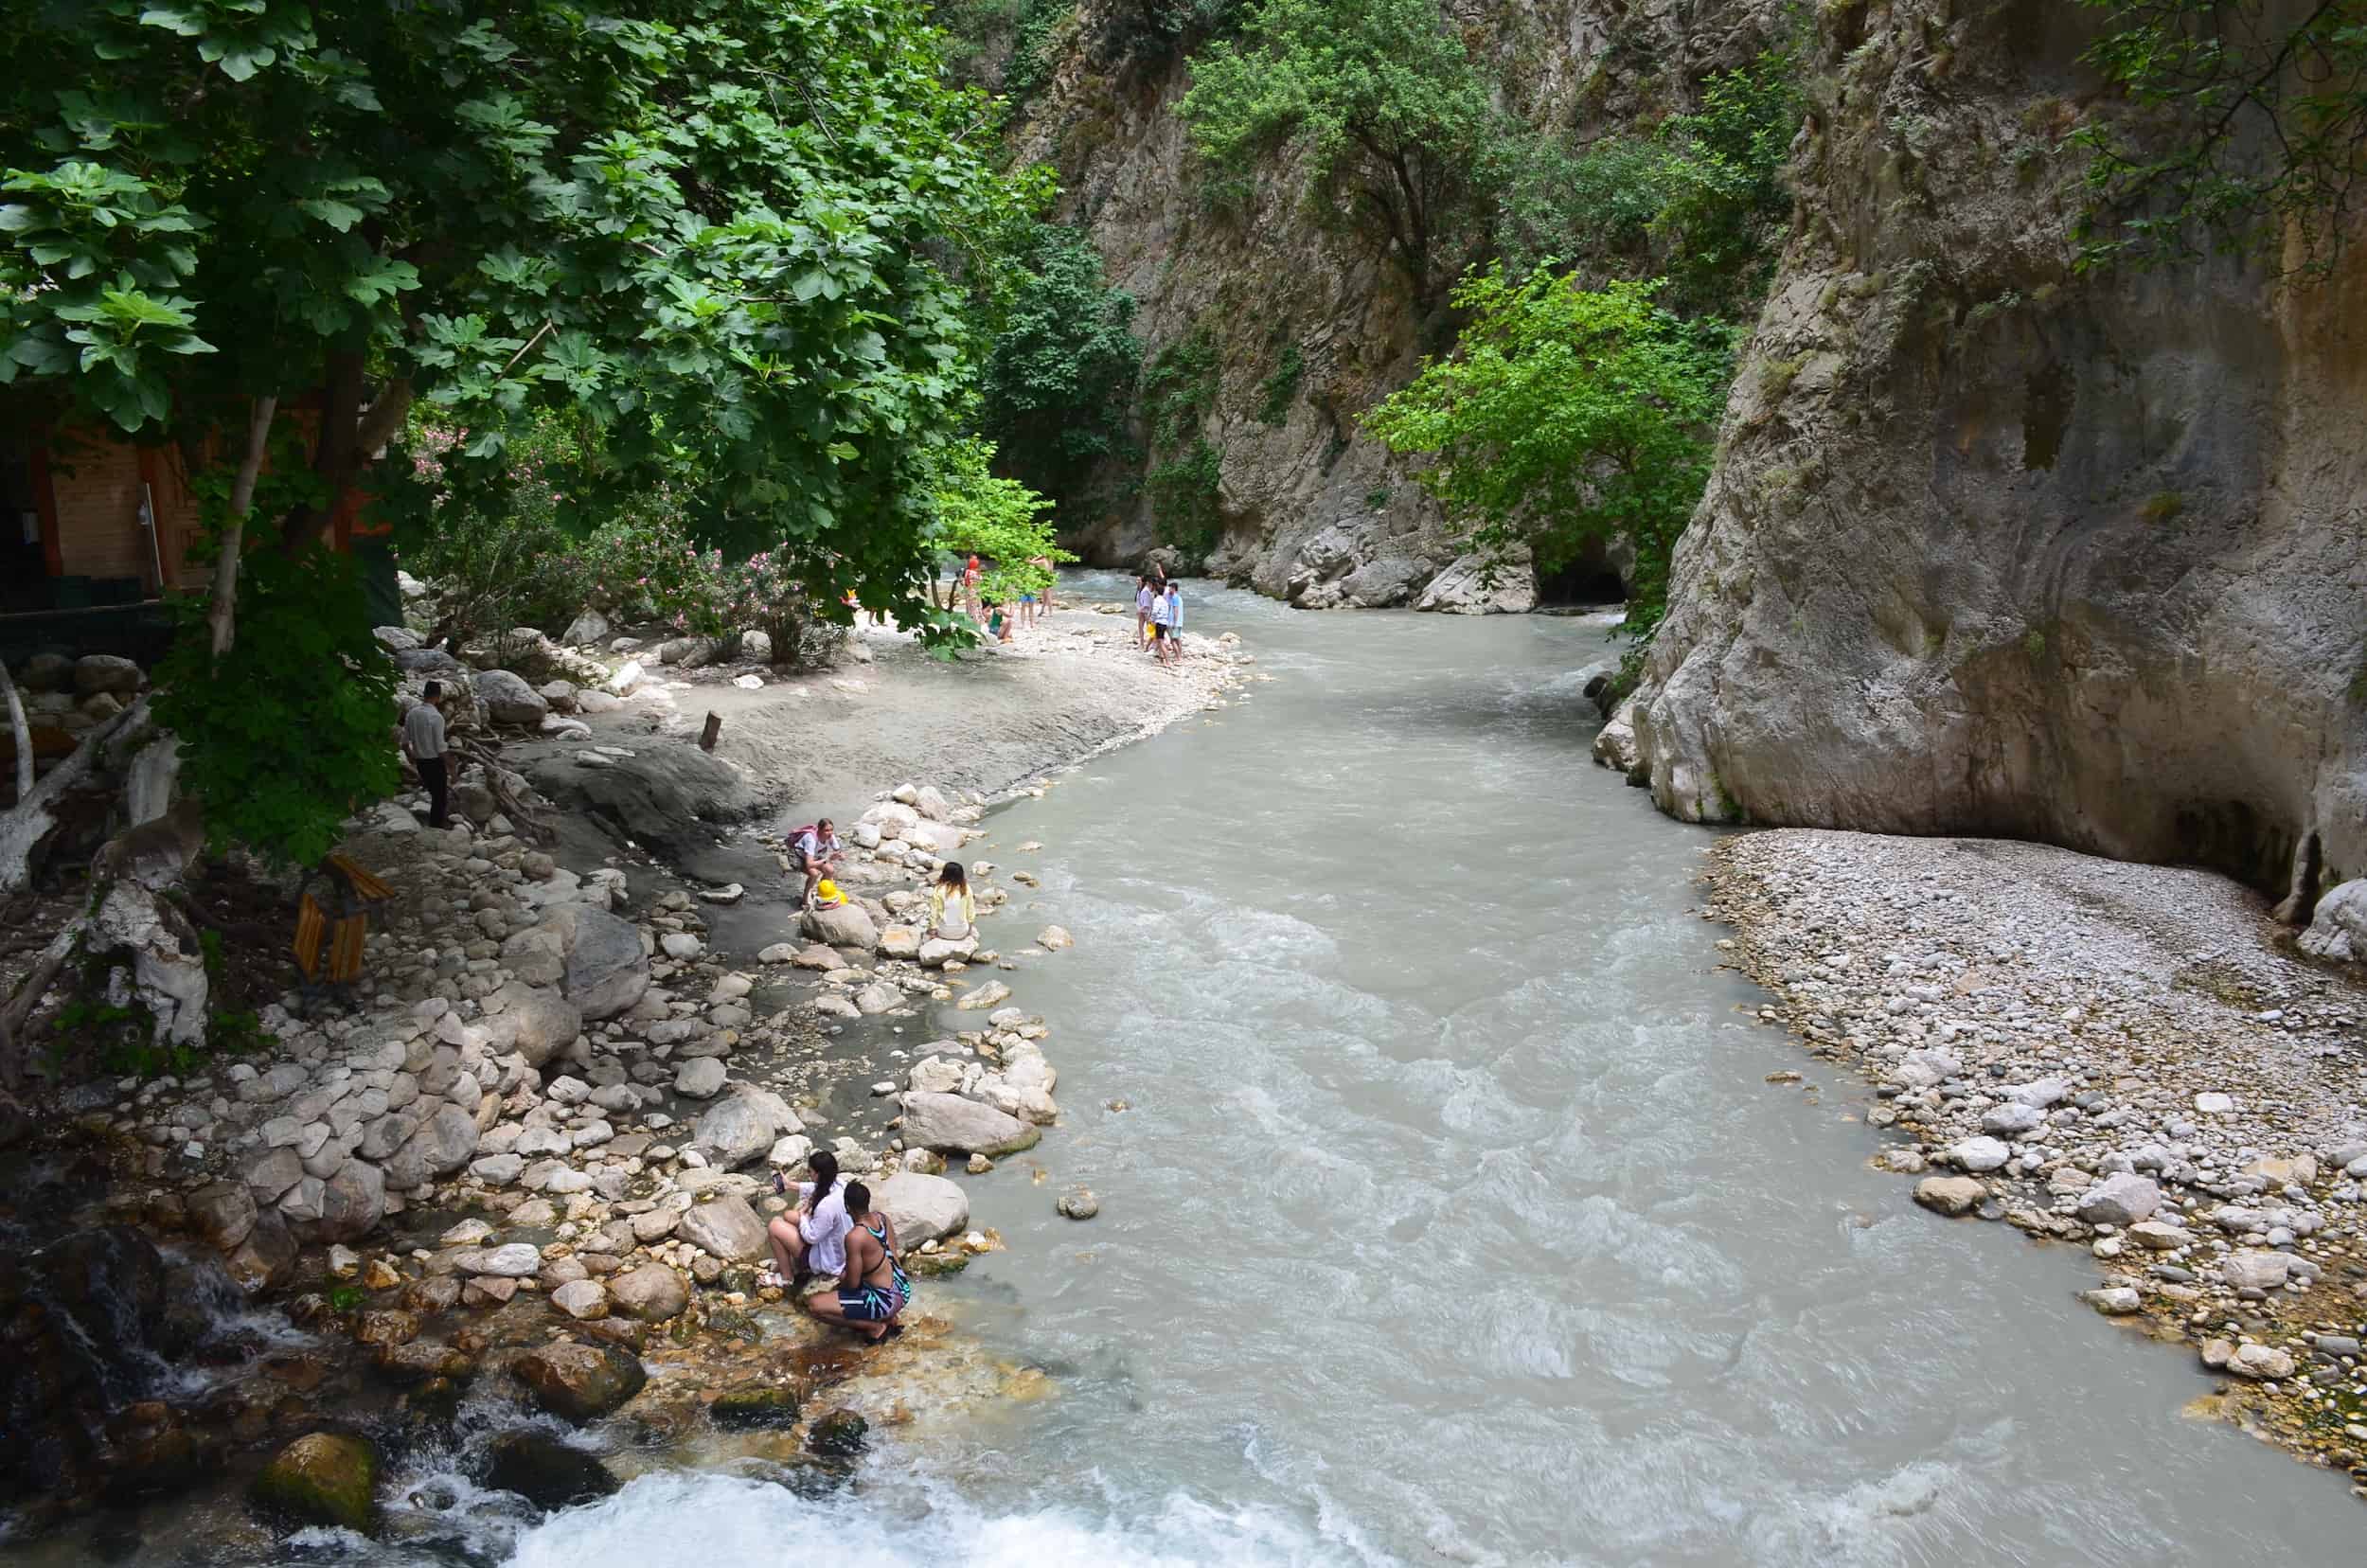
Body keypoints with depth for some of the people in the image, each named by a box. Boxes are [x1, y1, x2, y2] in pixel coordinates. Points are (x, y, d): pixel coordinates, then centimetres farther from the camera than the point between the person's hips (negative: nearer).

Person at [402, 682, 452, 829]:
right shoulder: (436, 717, -21)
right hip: (435, 762, -6)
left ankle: (437, 822, 38)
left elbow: (405, 741, 6)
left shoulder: (411, 714, -1)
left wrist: (411, 758, 24)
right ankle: (436, 827, 19)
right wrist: (449, 766, -8)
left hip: (420, 762, 6)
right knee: (440, 796, 10)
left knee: (435, 793, 25)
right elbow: (440, 747, -20)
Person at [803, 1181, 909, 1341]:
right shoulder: (882, 1217, -1)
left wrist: (842, 1279, 6)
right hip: (903, 1290, 9)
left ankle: (876, 1326, -1)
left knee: (814, 1304, -9)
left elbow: (853, 1283, -18)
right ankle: (888, 1317, 17)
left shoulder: (855, 1237, -25)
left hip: (885, 1301, -9)